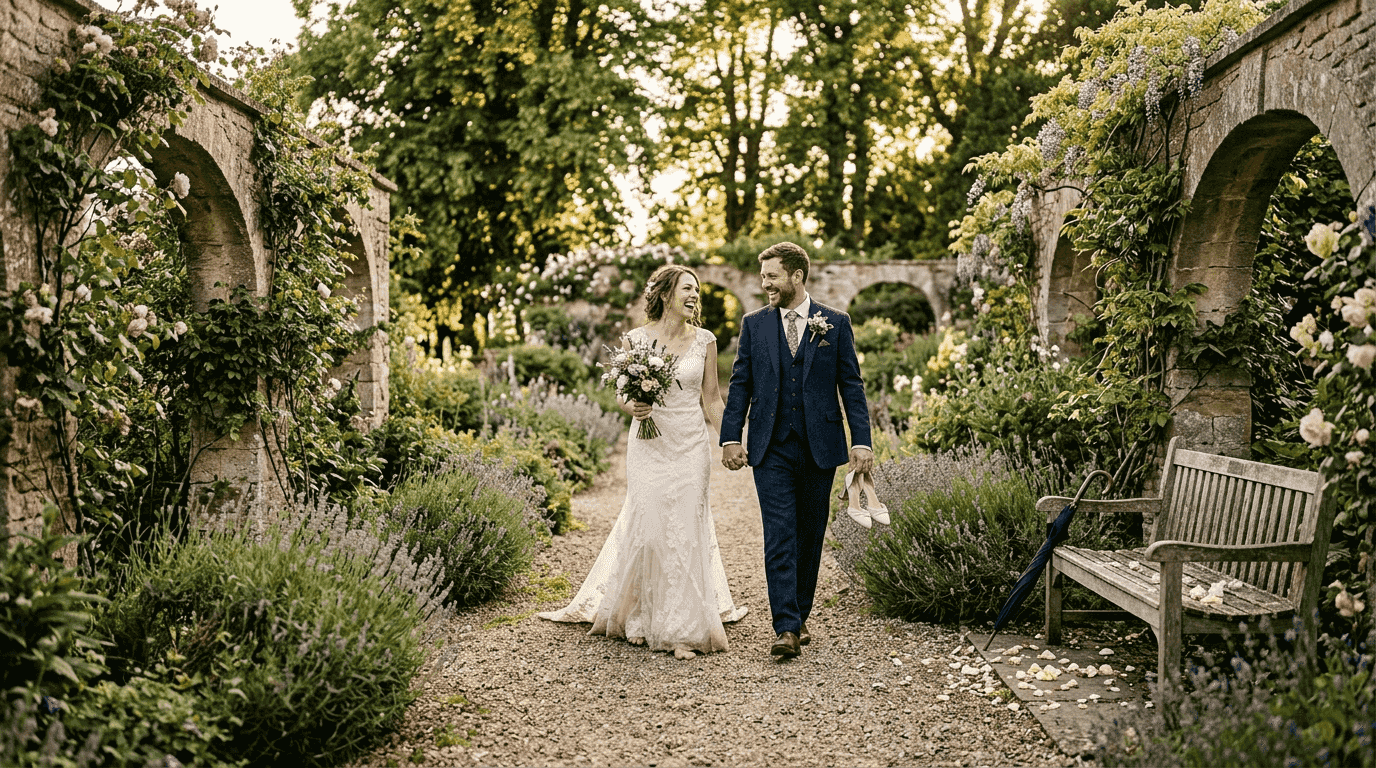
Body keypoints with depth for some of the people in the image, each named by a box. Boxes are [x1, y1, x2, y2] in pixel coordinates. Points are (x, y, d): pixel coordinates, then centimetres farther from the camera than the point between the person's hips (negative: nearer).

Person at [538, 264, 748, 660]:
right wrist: (633, 408, -18)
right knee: (647, 530, -2)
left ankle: (683, 628, 9)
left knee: (687, 533, 0)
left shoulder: (704, 340, 4)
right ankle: (639, 618, 19)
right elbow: (623, 396, 4)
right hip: (649, 444, -1)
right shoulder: (637, 338, -1)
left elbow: (712, 398, 8)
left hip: (691, 445, 1)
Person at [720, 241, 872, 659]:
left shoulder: (835, 323, 3)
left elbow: (851, 385, 3)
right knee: (780, 537, -7)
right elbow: (740, 384, 7)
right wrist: (730, 437, -2)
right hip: (771, 448, 0)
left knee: (810, 535, 10)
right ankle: (786, 628, -10)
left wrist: (861, 440, -5)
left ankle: (800, 614, 24)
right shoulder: (754, 323, 7)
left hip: (820, 447, 0)